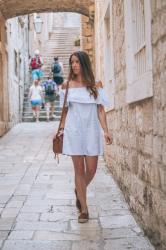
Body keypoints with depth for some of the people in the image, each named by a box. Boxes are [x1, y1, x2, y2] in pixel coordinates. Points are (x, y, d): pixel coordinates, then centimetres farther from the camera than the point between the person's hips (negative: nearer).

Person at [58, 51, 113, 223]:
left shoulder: (96, 85, 4)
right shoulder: (67, 85, 5)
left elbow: (100, 109, 2)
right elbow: (65, 110, 10)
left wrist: (106, 131, -6)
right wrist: (61, 129, 4)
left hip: (91, 131, 1)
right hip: (74, 131, 0)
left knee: (91, 169, 3)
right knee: (79, 169, 2)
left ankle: (79, 192, 36)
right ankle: (84, 209, 12)